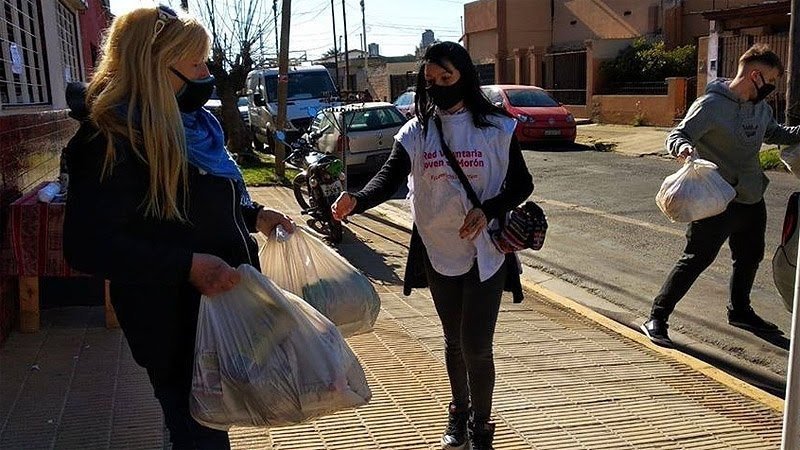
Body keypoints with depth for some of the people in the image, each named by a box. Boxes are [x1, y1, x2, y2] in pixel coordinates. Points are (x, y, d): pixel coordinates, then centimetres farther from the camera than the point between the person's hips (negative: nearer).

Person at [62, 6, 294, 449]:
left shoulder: (187, 124, 8)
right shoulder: (112, 137, -21)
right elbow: (87, 245, -26)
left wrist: (255, 215, 6)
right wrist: (187, 264, -33)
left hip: (221, 302, 9)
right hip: (177, 325, -9)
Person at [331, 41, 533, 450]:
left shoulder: (496, 127, -4)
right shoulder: (415, 132, -1)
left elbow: (521, 183, 0)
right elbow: (389, 177, -16)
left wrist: (489, 210, -19)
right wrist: (356, 201, -36)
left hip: (485, 251, -2)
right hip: (438, 252, 3)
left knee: (476, 346, -2)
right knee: (453, 340, 18)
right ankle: (458, 412, 42)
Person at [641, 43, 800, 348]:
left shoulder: (761, 107, 10)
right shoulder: (711, 105, -16)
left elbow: (774, 132, 27)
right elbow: (677, 134, -20)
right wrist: (683, 148, -42)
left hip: (753, 199, 9)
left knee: (750, 257, 21)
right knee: (696, 259, -10)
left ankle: (739, 311, 44)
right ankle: (657, 318, -3)